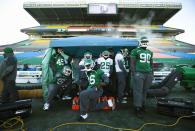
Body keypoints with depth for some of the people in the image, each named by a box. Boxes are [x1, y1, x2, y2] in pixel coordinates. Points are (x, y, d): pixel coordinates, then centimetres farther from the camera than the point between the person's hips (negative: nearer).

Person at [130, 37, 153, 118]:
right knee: (138, 91, -4)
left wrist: (152, 73, 16)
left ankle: (142, 105, 25)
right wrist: (133, 73, -11)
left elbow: (151, 64, 22)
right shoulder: (135, 51, 0)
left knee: (144, 91, 12)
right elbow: (132, 63, -4)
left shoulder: (150, 52, 18)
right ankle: (138, 108, 3)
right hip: (139, 73, -6)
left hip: (148, 74, 6)